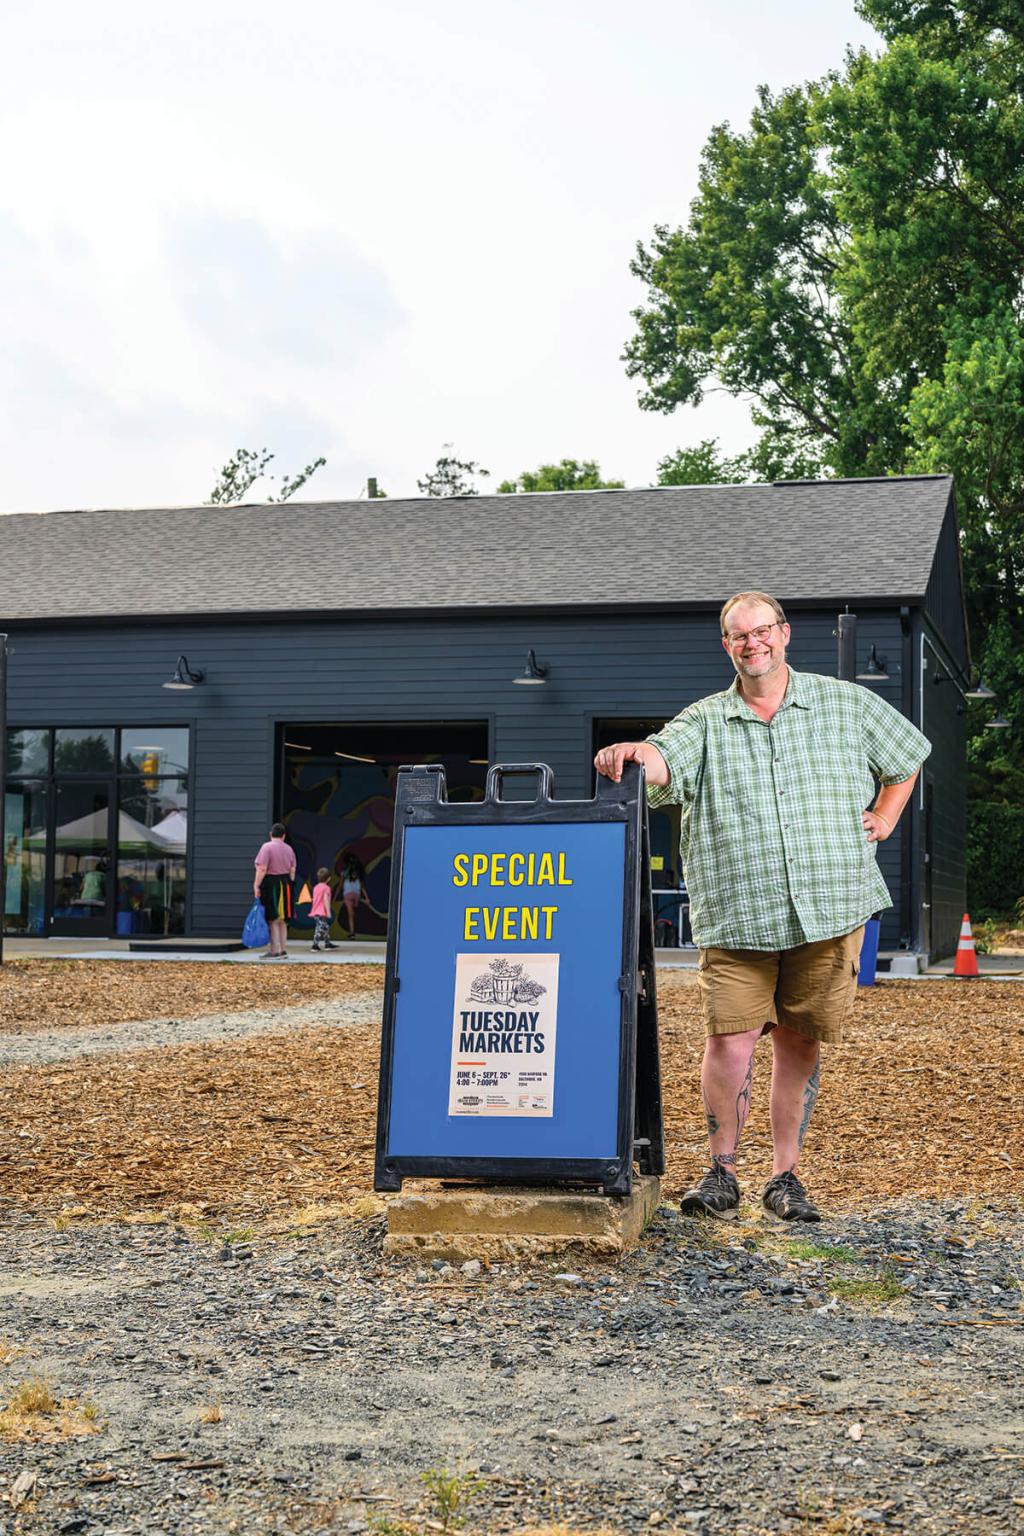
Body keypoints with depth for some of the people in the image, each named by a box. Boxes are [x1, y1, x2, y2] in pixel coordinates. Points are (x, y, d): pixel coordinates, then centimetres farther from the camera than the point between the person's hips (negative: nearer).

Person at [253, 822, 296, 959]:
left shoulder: (267, 847, -10)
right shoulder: (289, 849, 11)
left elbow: (262, 869, -17)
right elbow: (292, 870, 12)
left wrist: (256, 886, -14)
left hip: (270, 885, -7)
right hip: (285, 885, 7)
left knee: (272, 920, -5)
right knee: (282, 920, 13)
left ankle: (275, 951, -7)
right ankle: (283, 950, 16)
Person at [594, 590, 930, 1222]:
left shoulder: (847, 706, 9)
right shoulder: (706, 722, 5)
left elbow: (908, 753, 25)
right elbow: (665, 759, -16)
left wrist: (884, 819, 16)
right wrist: (631, 754, -38)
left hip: (830, 911, 1)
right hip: (738, 915, -1)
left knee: (800, 1042, 7)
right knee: (731, 1040, -10)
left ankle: (787, 1177, 19)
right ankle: (722, 1172, 7)